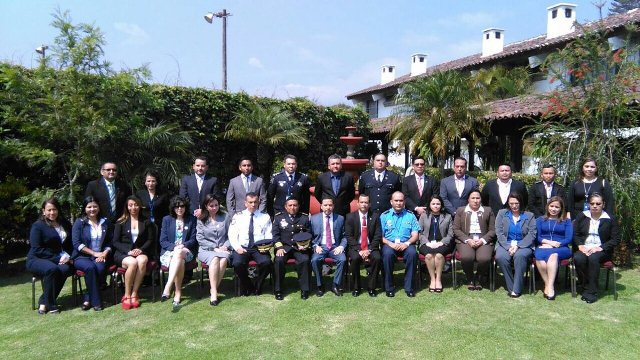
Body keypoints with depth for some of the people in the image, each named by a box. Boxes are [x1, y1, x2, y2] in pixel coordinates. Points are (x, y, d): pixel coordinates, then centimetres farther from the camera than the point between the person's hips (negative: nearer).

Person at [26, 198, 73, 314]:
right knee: (52, 268, -37)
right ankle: (50, 304, -22)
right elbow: (36, 249, -11)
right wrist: (57, 258, -19)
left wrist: (67, 256, -6)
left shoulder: (65, 224, 12)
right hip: (37, 260, -4)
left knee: (65, 269, -31)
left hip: (58, 259, 4)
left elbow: (69, 244, 16)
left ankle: (43, 301, -18)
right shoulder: (38, 225, -4)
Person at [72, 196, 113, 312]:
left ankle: (88, 299, -17)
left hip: (101, 256, 2)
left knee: (100, 268, -32)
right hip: (82, 257, -2)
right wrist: (94, 253, -12)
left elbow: (110, 242, 10)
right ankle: (95, 301, -24)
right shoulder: (79, 222, 5)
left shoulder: (106, 222, 13)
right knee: (90, 267, -34)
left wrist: (105, 253, -9)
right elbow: (76, 244, -5)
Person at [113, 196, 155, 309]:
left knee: (142, 261, -35)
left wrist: (141, 250, -11)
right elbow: (115, 242, 3)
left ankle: (134, 294, -29)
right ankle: (127, 295, -24)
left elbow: (150, 240, 9)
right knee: (132, 263, -35)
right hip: (123, 253, -1)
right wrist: (128, 251, -13)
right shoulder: (121, 222, 10)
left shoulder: (146, 222, 14)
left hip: (140, 252, 1)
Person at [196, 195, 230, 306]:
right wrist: (214, 248, -9)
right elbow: (200, 238, 1)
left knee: (223, 259, -33)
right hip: (206, 250, -1)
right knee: (214, 259, -34)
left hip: (223, 249, 1)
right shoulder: (201, 219, 9)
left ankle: (213, 289, -24)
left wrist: (225, 247, -8)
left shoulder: (225, 217, 12)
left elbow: (230, 235, 9)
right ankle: (214, 293, -35)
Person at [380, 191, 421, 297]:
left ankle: (409, 287, -19)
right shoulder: (384, 216, 12)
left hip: (406, 244, 1)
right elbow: (380, 236, 3)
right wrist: (390, 243, -15)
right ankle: (389, 288, -19)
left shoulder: (410, 216, 14)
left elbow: (415, 235, 6)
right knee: (387, 254, -33)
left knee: (412, 253, -31)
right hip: (389, 244, -1)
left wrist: (407, 243, -14)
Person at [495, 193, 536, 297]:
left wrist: (517, 246, -16)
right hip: (505, 245, 1)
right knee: (501, 257, -32)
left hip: (523, 245, -1)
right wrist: (508, 247, -14)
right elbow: (499, 232, 2)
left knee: (520, 256, -35)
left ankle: (517, 289, -26)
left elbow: (532, 234, -2)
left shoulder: (529, 216, 11)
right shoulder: (502, 213, 12)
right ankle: (510, 288, -18)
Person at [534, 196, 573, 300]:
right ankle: (548, 285, -34)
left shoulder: (566, 221, 20)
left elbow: (569, 238, 5)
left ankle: (549, 286, -40)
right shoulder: (540, 220, 22)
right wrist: (549, 242, -10)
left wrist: (556, 244, -10)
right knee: (539, 255, -36)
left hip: (561, 248, -1)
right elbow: (536, 237, 9)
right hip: (543, 247, 1)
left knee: (552, 254, -38)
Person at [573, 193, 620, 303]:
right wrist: (580, 246, -9)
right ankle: (586, 287, -17)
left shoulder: (610, 219, 3)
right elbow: (575, 234, 10)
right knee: (578, 258, -32)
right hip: (584, 248, 2)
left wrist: (600, 248, -13)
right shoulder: (581, 216, 10)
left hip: (602, 250, -2)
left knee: (593, 258, -35)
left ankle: (592, 292, -25)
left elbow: (615, 239, 0)